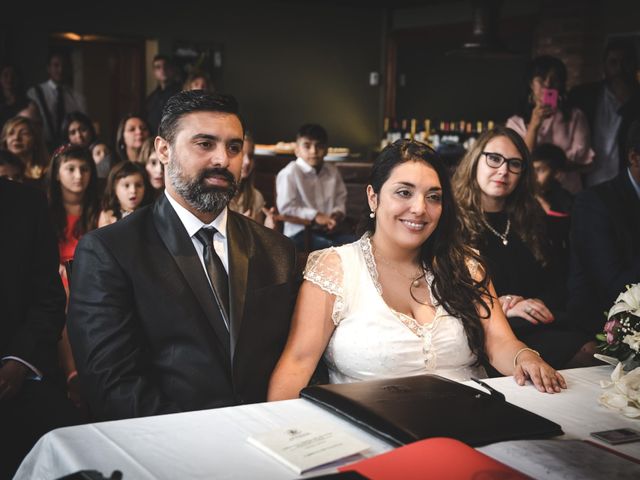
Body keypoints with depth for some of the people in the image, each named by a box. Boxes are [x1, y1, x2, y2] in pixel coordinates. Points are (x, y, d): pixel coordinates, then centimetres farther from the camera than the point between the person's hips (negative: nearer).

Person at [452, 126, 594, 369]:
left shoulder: (531, 218, 21)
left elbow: (553, 282, 18)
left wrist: (540, 303, -5)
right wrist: (502, 307, -15)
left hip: (542, 323, 6)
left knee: (591, 351, -27)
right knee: (577, 350, -31)